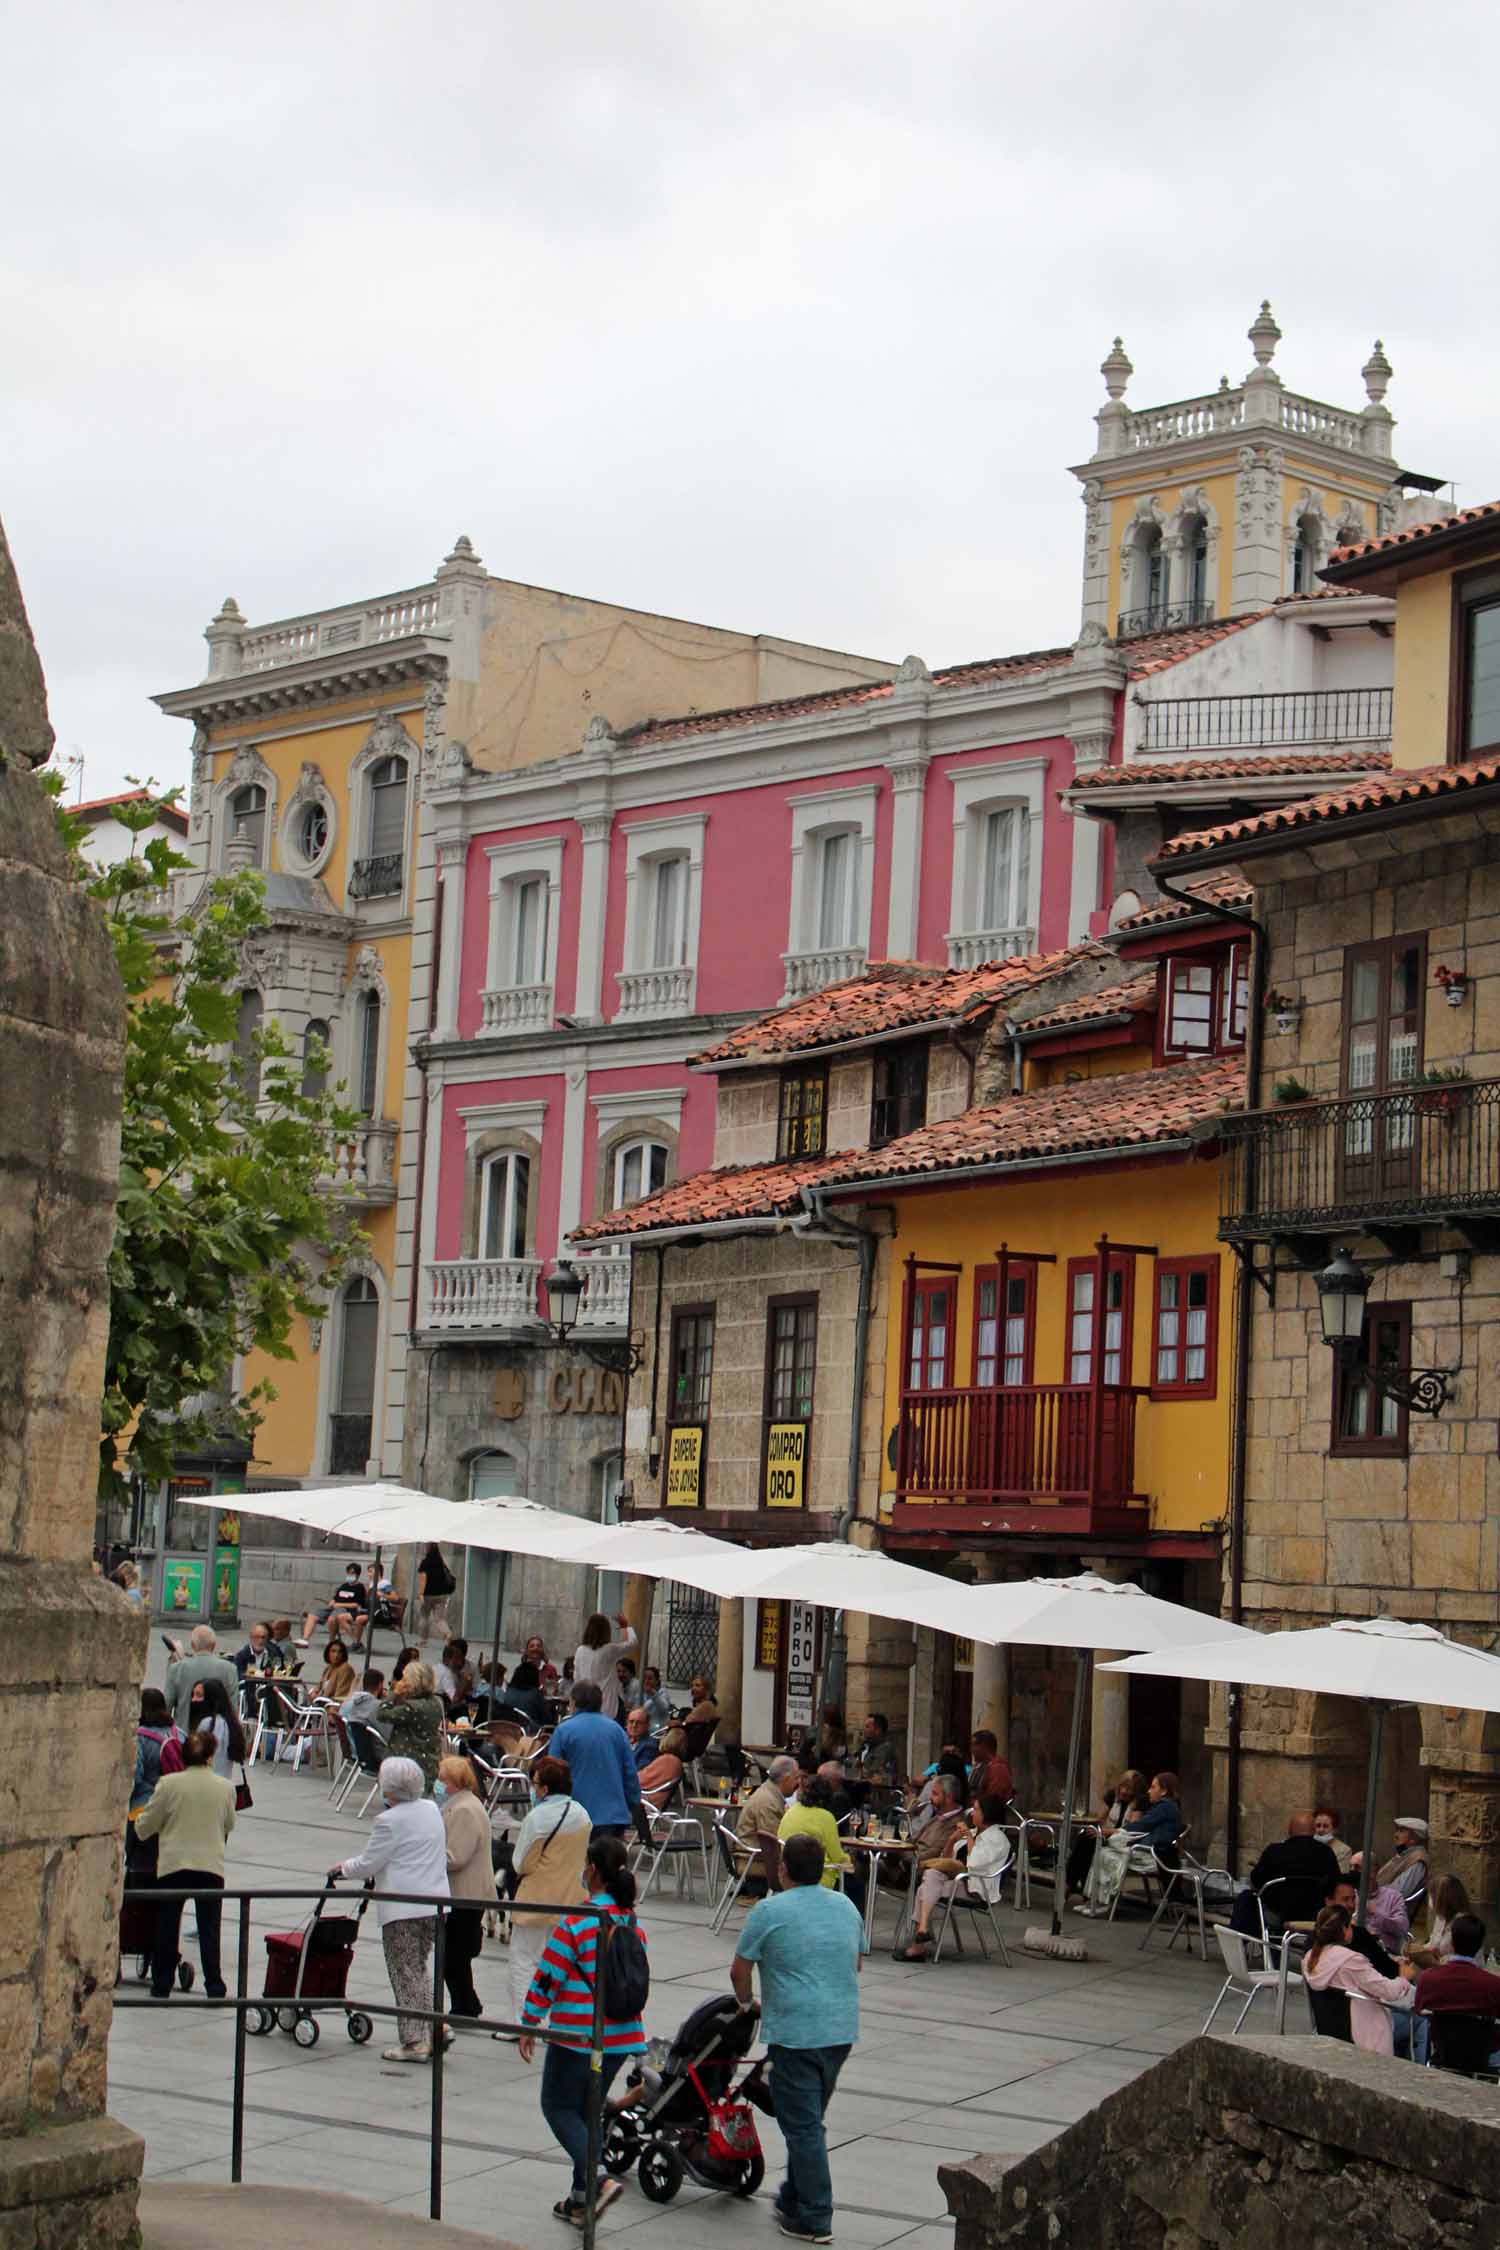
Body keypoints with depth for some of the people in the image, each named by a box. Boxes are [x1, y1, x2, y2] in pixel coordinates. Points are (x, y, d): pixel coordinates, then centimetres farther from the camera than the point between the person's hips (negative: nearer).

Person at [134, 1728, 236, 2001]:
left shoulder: (168, 1784, -6)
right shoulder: (225, 1788, -2)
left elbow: (145, 1827, 1)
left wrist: (138, 1821, 23)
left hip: (173, 1863, -1)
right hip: (211, 1864, 1)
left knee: (167, 1928, 10)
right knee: (209, 1928, 7)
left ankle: (161, 1987, 14)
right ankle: (214, 1987, 6)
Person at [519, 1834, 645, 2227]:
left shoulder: (577, 1922, -17)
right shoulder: (634, 1924, 5)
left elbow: (547, 1977, -14)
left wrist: (529, 2025, -3)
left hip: (577, 2036, -7)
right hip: (621, 2036, 7)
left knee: (558, 2107, 5)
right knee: (586, 2112, 18)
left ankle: (596, 2181, -14)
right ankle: (580, 2201, 21)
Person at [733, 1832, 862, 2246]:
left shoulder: (770, 1911, -9)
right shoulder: (846, 1906, 10)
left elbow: (739, 1971, -3)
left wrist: (746, 2002, 16)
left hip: (795, 2033, -6)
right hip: (842, 2031, 6)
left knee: (803, 2126, -1)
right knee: (809, 2121, 19)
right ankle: (793, 2201, 29)